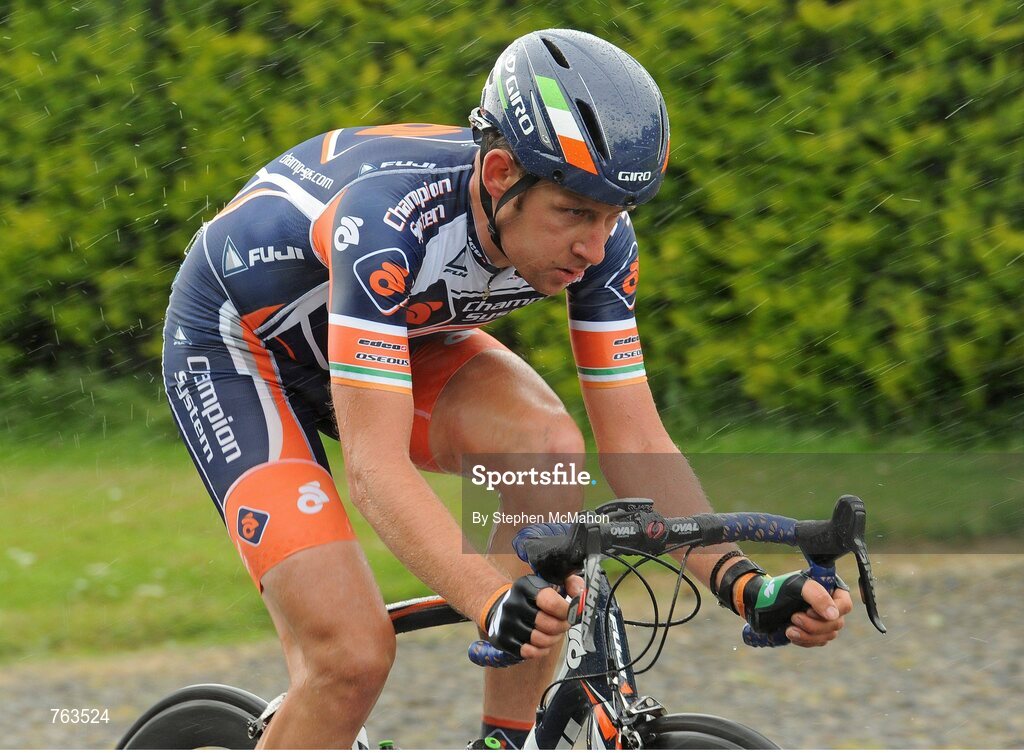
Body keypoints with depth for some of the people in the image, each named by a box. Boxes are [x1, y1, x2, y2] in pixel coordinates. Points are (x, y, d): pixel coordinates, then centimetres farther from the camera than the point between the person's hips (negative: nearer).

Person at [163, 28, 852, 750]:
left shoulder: (597, 235, -22)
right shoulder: (391, 218, -40)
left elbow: (636, 441, -18)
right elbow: (375, 464, -45)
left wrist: (741, 581, -33)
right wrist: (494, 603, -58)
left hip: (401, 332, 5)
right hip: (237, 344, -5)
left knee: (548, 450, -27)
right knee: (351, 657, -22)